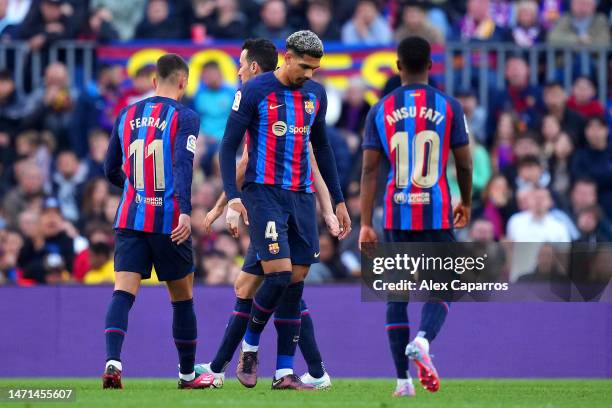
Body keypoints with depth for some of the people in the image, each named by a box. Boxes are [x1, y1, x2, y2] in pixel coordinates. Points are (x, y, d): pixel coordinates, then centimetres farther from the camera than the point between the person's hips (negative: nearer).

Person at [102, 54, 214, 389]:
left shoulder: (127, 116, 12)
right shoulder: (184, 117, -3)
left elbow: (111, 171, 18)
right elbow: (183, 165, -17)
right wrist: (185, 212, -25)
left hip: (129, 219, 3)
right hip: (169, 220, -3)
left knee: (123, 291, -6)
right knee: (182, 297, 12)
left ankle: (112, 361, -28)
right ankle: (188, 374, 22)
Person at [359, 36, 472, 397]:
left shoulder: (381, 111, 2)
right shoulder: (449, 107, -1)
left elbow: (370, 170, -2)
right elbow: (464, 164, 4)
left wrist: (366, 224, -2)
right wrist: (466, 203, 22)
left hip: (397, 214, 1)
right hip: (437, 214, -1)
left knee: (397, 295, 10)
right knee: (441, 290, 5)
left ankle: (403, 379, 6)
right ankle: (422, 341, -26)